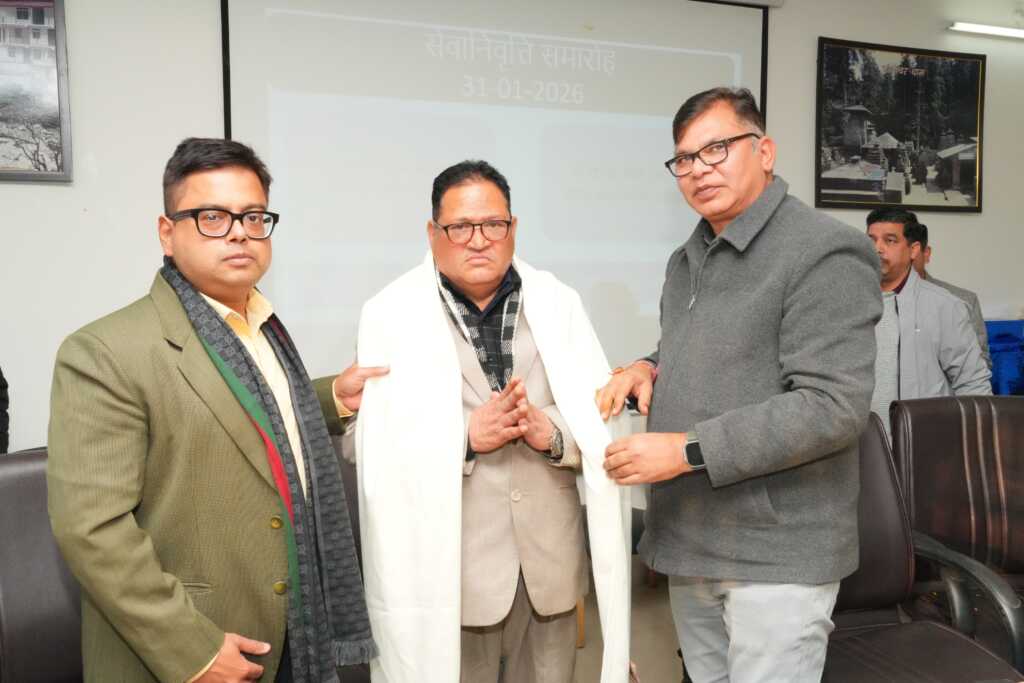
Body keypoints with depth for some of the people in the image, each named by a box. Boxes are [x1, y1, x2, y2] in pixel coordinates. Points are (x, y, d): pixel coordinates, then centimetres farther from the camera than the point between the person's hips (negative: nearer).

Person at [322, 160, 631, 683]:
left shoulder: (558, 304, 4)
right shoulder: (390, 315, -4)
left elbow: (602, 418, 3)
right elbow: (366, 438, -8)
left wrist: (552, 432, -17)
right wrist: (465, 436, -19)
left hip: (550, 559, 3)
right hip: (445, 568, -2)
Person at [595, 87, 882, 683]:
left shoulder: (825, 253, -14)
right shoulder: (689, 259, 13)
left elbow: (833, 408, -21)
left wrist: (689, 450, -22)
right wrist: (651, 370, 1)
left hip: (776, 553, -7)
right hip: (689, 542, 8)